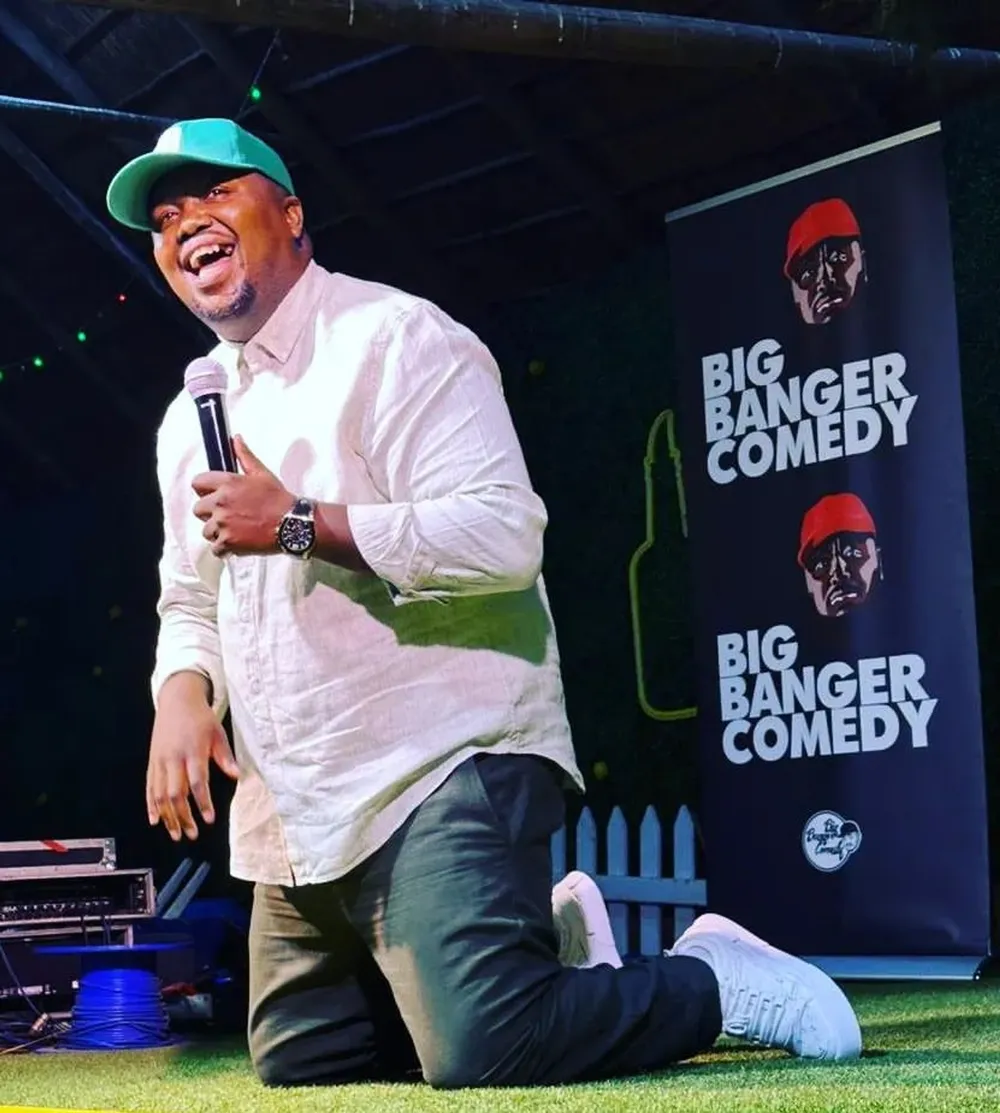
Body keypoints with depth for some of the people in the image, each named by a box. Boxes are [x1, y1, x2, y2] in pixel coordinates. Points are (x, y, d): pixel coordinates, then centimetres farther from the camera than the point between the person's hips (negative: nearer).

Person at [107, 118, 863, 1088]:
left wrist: (297, 522, -20)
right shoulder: (189, 420, 16)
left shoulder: (392, 339, -8)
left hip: (444, 778, -9)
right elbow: (189, 604, 23)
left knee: (483, 1049, -25)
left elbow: (503, 536, -20)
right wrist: (181, 689, 1)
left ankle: (711, 979, 1)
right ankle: (549, 945, 24)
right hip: (295, 822, 9)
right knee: (298, 1063, 12)